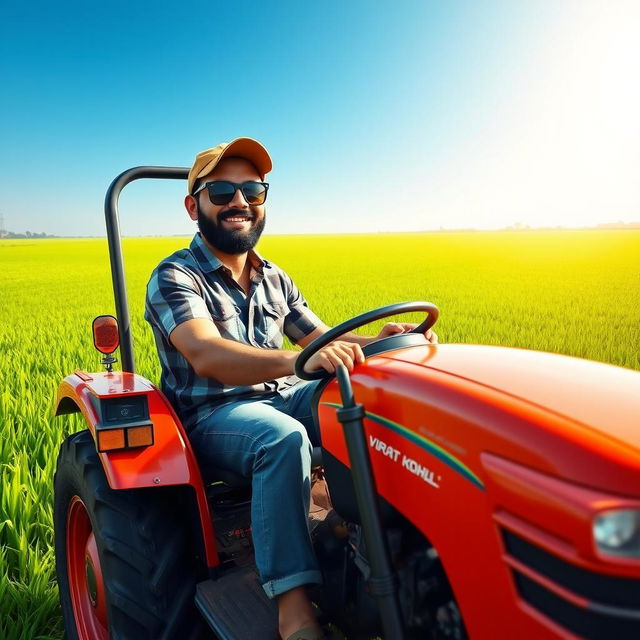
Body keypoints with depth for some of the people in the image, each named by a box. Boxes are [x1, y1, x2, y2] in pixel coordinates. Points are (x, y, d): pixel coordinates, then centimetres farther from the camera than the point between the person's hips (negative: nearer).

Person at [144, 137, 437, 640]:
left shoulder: (273, 278, 10)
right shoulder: (174, 277, -11)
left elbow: (323, 339, 11)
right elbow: (206, 355, -29)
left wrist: (381, 343, -10)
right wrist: (299, 361, -47)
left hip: (279, 396, 6)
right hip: (210, 414, -5)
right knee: (284, 438, -36)